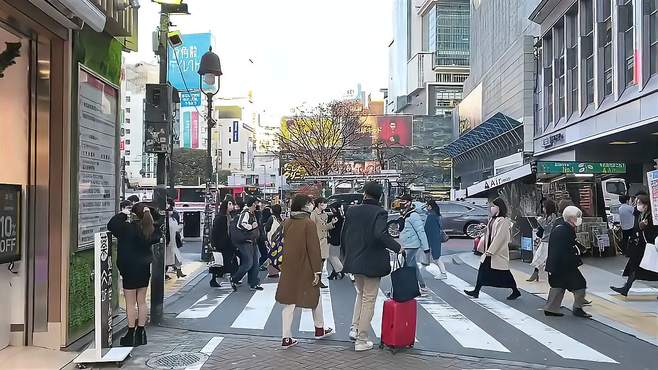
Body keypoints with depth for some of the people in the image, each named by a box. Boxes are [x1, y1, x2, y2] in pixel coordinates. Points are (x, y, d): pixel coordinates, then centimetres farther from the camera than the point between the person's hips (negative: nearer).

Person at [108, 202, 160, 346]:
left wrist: (122, 214, -1)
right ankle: (141, 333, 17)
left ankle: (131, 334, 7)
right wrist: (151, 219, 12)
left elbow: (111, 225, -13)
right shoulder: (150, 229, -1)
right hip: (145, 268, 6)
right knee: (142, 302, 12)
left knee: (130, 303, 2)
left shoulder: (128, 228, -16)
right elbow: (156, 238, 18)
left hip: (130, 269, -5)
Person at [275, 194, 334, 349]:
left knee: (289, 300, 6)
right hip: (305, 268, -5)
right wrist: (317, 271, -14)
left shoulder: (287, 223, 3)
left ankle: (287, 337, 5)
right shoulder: (309, 223, -16)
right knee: (315, 295, 16)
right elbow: (313, 248, -17)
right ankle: (320, 329, 32)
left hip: (289, 269, 5)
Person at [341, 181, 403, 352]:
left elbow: (343, 235, 6)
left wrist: (346, 256, 18)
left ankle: (355, 328, 18)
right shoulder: (379, 212, -14)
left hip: (354, 261, 5)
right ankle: (361, 341, 11)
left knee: (361, 294, 27)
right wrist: (397, 248, -16)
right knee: (369, 300, 6)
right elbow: (381, 234, -29)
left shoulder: (351, 210, 2)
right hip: (371, 263, -5)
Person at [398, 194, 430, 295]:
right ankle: (423, 288, 21)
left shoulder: (413, 215, -14)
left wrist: (426, 248, -19)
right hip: (406, 246, 10)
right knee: (413, 267, 13)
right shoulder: (404, 216, 15)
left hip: (412, 246, -10)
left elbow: (421, 232, -17)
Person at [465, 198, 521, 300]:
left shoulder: (503, 221, -18)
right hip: (490, 251, 9)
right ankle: (476, 291, 11)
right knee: (483, 270, 7)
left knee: (504, 273, 1)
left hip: (499, 252, -9)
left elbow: (499, 237, -22)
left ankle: (515, 291, 16)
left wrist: (490, 250, -23)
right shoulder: (493, 219, 12)